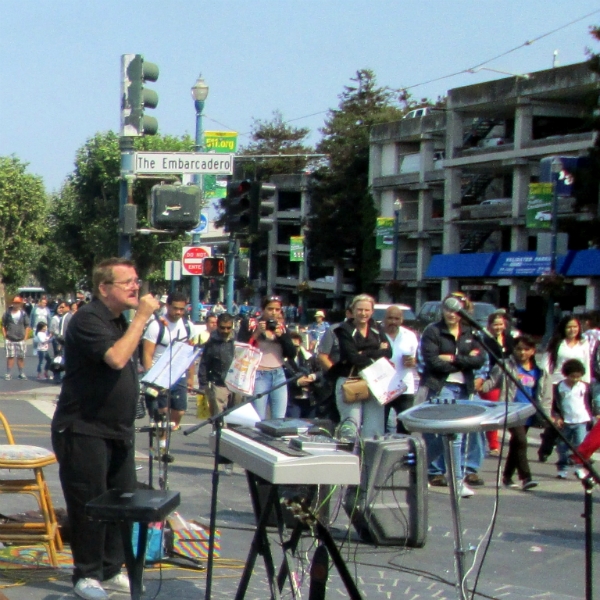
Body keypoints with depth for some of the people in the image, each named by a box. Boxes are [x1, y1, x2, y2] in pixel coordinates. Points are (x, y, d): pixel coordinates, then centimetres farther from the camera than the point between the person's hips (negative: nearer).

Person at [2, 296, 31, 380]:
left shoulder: (23, 314, 2)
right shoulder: (7, 313, 1)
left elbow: (27, 326, 6)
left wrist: (25, 337, 0)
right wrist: (5, 336, -1)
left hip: (20, 340, 1)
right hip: (9, 340, -1)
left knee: (21, 357, 6)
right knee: (10, 356, -1)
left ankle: (21, 373, 16)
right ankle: (8, 373, 5)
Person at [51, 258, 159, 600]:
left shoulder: (120, 320, 14)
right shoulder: (87, 320, -15)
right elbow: (116, 358, -29)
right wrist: (141, 317, -23)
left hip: (118, 430, 9)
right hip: (83, 430, -9)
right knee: (90, 505, -1)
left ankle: (111, 571, 22)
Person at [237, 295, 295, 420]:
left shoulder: (281, 327, 14)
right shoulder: (249, 324, 2)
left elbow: (292, 353, 6)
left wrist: (281, 335, -7)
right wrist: (257, 333, -14)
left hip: (279, 375, 4)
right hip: (258, 375, -4)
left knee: (280, 419, 2)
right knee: (259, 419, -6)